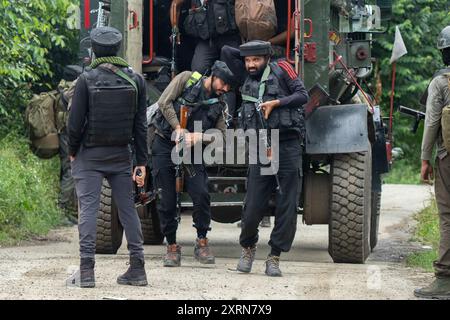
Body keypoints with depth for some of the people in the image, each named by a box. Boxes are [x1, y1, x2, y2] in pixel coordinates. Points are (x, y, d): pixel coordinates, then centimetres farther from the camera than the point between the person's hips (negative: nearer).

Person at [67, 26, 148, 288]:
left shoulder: (87, 79, -9)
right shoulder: (136, 80, 1)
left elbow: (76, 121, -8)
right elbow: (141, 125, 2)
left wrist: (73, 151, 8)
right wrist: (141, 162, 5)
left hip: (90, 155, -3)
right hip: (122, 156, 3)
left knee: (88, 208, -4)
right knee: (128, 208, 10)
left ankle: (87, 270, -11)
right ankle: (137, 269, 11)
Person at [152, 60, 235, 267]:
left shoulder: (218, 104, 9)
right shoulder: (187, 79, -2)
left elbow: (221, 134, 3)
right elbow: (165, 103, -10)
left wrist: (200, 137, -16)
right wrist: (180, 131, -16)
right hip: (164, 146, -3)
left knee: (201, 194, -13)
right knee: (167, 200, -1)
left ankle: (202, 243, 1)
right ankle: (172, 247, 11)